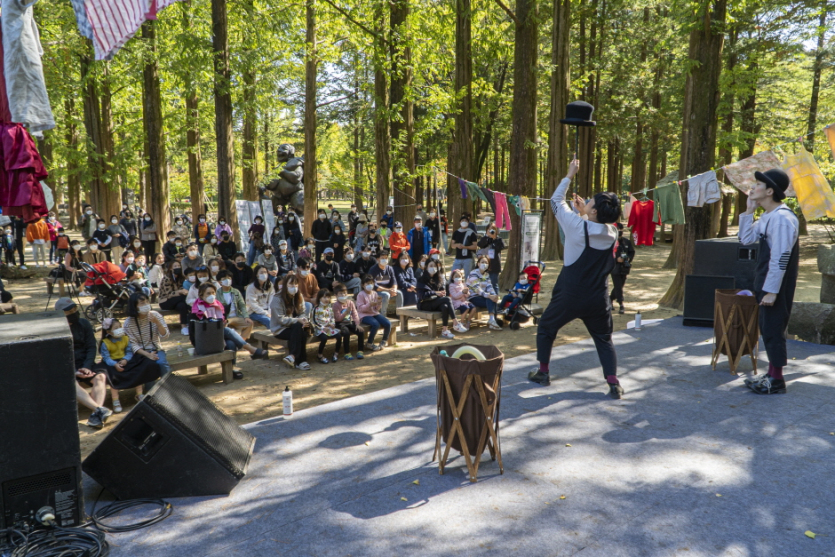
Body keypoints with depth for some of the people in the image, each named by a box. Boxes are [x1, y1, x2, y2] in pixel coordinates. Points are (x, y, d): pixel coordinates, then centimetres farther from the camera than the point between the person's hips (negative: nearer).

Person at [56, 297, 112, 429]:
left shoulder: (84, 324, 7)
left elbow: (91, 347, 4)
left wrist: (86, 367, -13)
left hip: (83, 365, 3)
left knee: (101, 377, -29)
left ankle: (96, 416, -45)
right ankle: (98, 409, -53)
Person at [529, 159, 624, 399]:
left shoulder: (577, 225, -15)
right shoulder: (612, 233, -3)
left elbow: (556, 201, 0)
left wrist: (569, 176, 9)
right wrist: (584, 212, 16)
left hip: (569, 296, -3)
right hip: (598, 299, 4)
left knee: (546, 329, 19)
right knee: (604, 340, 18)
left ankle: (543, 373, 26)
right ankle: (614, 384, 5)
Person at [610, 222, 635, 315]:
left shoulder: (627, 241, 7)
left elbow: (632, 252, 13)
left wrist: (628, 259, -7)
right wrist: (616, 259, -20)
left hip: (624, 268, 5)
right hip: (615, 268, -5)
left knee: (620, 286, 15)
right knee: (618, 287, -8)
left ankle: (610, 299, 36)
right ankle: (621, 306, -8)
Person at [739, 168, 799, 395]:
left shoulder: (782, 218, -20)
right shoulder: (767, 217, 10)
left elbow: (780, 258, -23)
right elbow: (746, 238, 13)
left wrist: (772, 291, -23)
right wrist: (749, 210, 6)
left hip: (776, 286, -10)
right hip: (766, 283, 10)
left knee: (773, 329, -1)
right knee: (768, 328, 16)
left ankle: (777, 380, 11)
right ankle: (771, 374, 28)